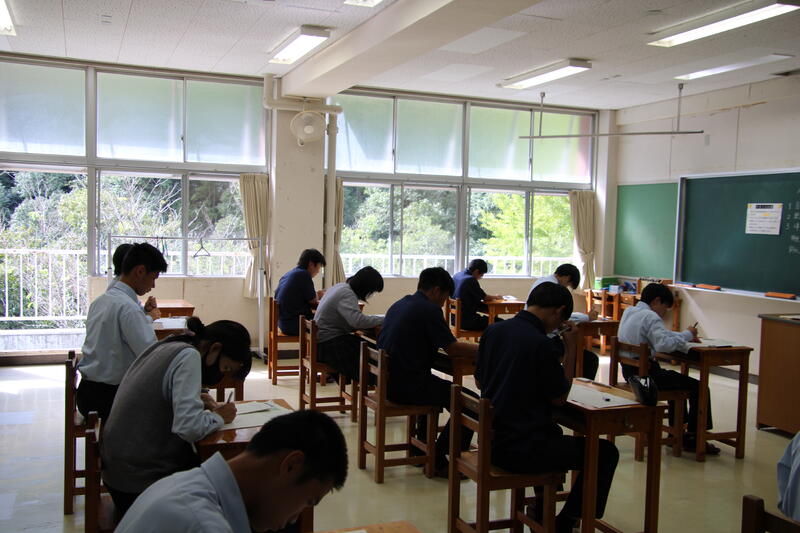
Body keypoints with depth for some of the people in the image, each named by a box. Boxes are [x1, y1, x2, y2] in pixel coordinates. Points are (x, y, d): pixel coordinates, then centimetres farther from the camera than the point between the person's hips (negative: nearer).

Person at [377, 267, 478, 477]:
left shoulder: (399, 304, 15)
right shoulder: (429, 309, -12)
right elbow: (452, 348, -12)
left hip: (388, 380, 10)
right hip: (407, 385, -10)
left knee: (438, 388, 35)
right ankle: (439, 461, 1)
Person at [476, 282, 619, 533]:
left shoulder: (493, 330, 1)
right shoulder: (542, 343, -21)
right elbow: (560, 398, -8)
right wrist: (570, 348, -5)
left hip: (491, 439, 8)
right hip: (522, 451, -8)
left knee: (552, 431, 36)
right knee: (606, 453, 6)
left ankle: (542, 510, 42)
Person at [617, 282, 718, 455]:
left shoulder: (629, 312, 12)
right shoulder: (650, 317, -16)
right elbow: (664, 344, -29)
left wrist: (684, 336, 7)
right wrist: (686, 335, -16)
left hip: (629, 370, 10)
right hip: (646, 373, -10)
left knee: (677, 380, 30)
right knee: (699, 388, -2)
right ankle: (693, 437, 8)